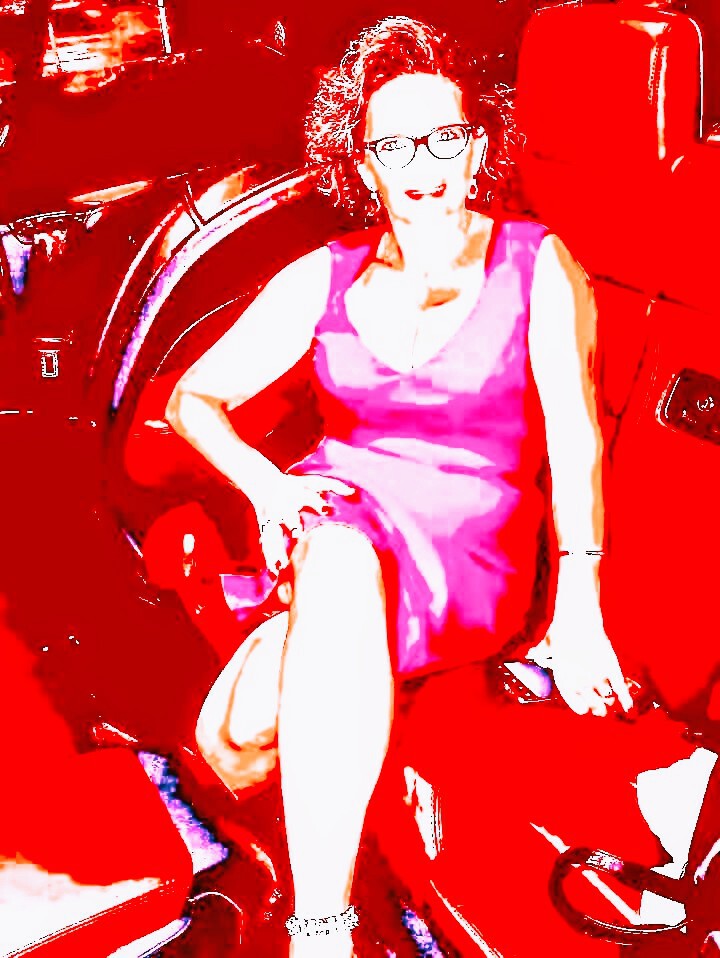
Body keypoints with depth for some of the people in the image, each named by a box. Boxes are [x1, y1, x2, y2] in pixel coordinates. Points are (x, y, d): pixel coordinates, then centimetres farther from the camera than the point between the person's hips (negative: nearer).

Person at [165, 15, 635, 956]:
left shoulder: (539, 265, 3)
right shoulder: (324, 277, 11)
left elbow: (574, 433, -8)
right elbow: (194, 396, 13)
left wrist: (577, 612, -20)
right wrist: (267, 484, -8)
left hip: (472, 553, -2)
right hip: (332, 516, 3)